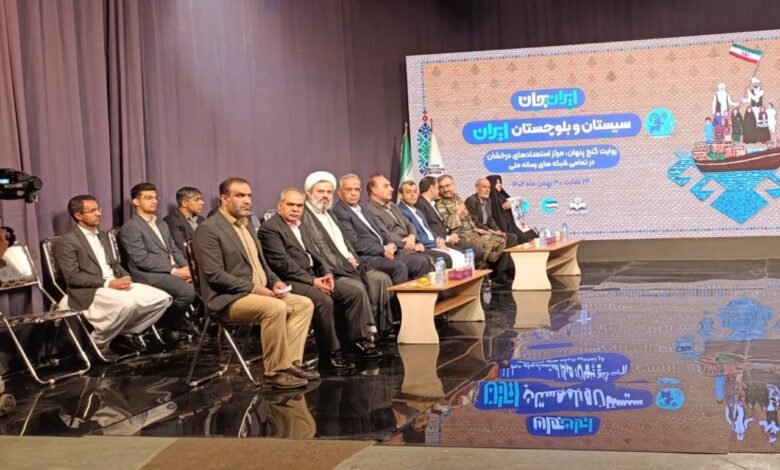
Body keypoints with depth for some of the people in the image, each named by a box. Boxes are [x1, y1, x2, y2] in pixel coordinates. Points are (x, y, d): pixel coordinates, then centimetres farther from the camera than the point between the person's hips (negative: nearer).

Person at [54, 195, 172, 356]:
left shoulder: (103, 235, 21)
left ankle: (126, 333, 4)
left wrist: (125, 278, 0)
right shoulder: (66, 242, -5)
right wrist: (108, 283, -18)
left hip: (117, 284, 8)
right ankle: (97, 342, -14)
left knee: (162, 299, -11)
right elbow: (73, 277, -13)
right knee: (127, 303, -37)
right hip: (90, 292, -8)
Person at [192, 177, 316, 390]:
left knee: (304, 304, -3)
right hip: (229, 299, -9)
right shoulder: (208, 229, -11)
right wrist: (254, 288, -20)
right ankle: (275, 372, -21)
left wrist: (274, 282, 3)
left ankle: (291, 363, -6)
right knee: (276, 308, -32)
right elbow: (215, 275, -19)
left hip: (259, 292, 9)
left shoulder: (246, 226, 19)